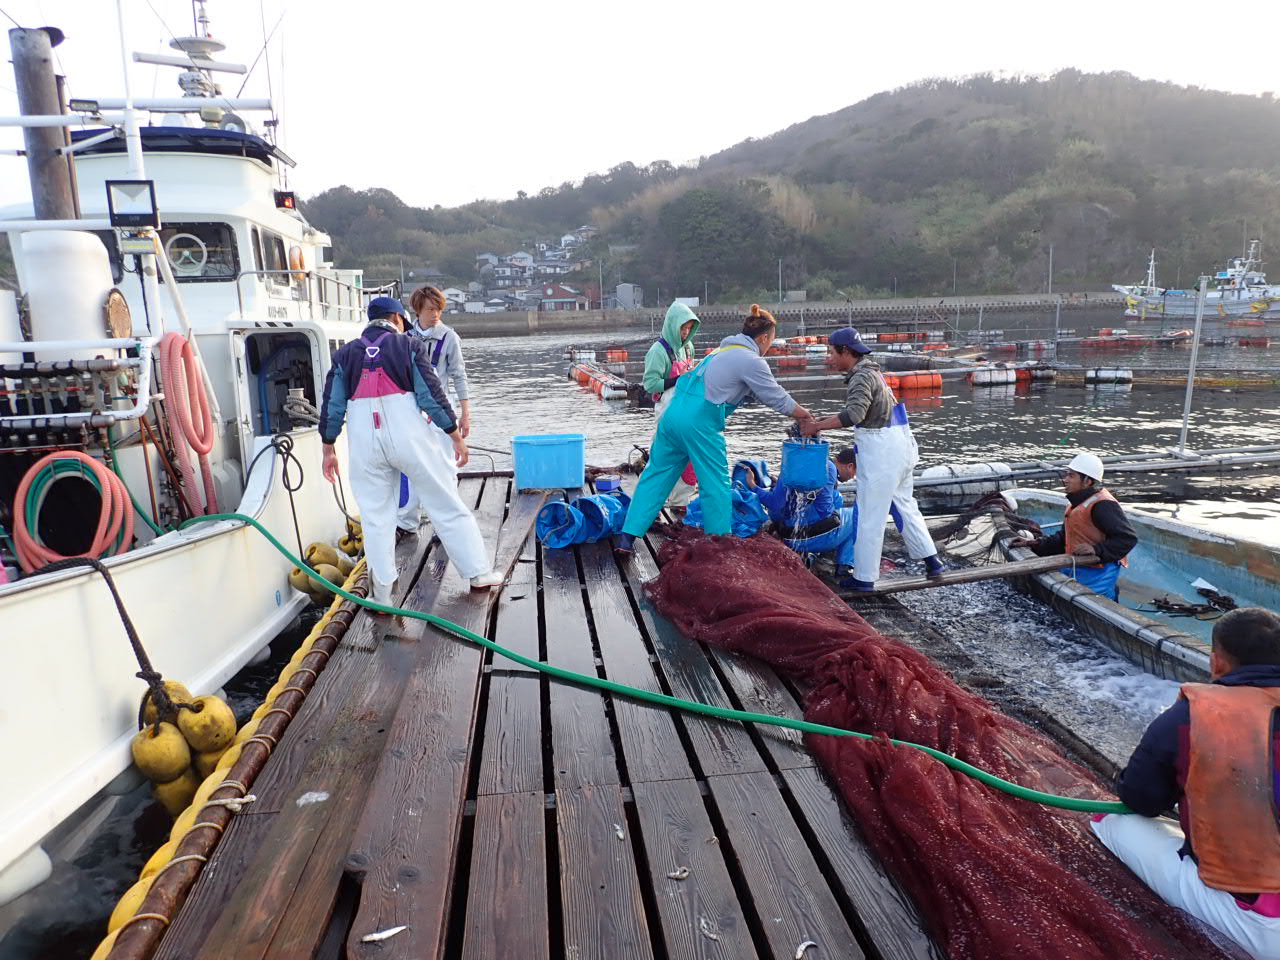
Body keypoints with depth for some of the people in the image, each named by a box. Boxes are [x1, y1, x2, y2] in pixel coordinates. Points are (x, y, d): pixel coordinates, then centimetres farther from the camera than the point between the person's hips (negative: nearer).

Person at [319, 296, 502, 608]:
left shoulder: (345, 353, 14)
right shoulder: (409, 345, 4)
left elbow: (332, 406, 11)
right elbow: (432, 394, -2)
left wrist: (329, 450, 18)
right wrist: (456, 436, 2)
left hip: (364, 441, 3)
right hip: (408, 435, -2)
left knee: (375, 515, 10)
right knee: (446, 503, 7)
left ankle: (382, 595, 13)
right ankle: (479, 574, 12)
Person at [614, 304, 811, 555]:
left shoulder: (724, 349, 23)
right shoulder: (751, 361, -4)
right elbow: (779, 399, 2)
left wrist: (795, 413, 27)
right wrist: (806, 417, 17)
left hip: (673, 414, 8)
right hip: (700, 424, -8)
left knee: (655, 476, 11)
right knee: (716, 487, 6)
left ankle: (627, 539, 11)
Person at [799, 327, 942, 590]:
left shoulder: (862, 377, -15)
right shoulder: (869, 372, 16)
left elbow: (854, 414, -31)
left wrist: (817, 426, -25)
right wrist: (821, 421, 12)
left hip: (881, 450, -10)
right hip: (898, 444, 10)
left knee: (869, 514, -2)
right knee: (904, 505, 19)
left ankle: (864, 577, 5)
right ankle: (931, 561, 25)